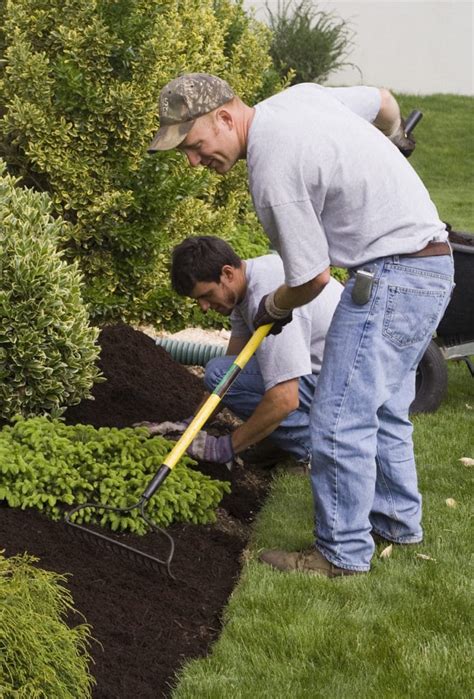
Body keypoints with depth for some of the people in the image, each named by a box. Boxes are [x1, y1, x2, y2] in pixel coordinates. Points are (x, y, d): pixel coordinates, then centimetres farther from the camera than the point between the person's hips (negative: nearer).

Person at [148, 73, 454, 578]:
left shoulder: (271, 172, -22)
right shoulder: (298, 96, 4)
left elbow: (312, 277, -15)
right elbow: (384, 101, 21)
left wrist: (272, 308, 8)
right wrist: (393, 138, 45)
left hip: (393, 275, -10)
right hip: (429, 263, 10)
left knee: (340, 418, -6)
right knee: (381, 408, 21)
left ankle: (343, 553, 3)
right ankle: (396, 522, 35)